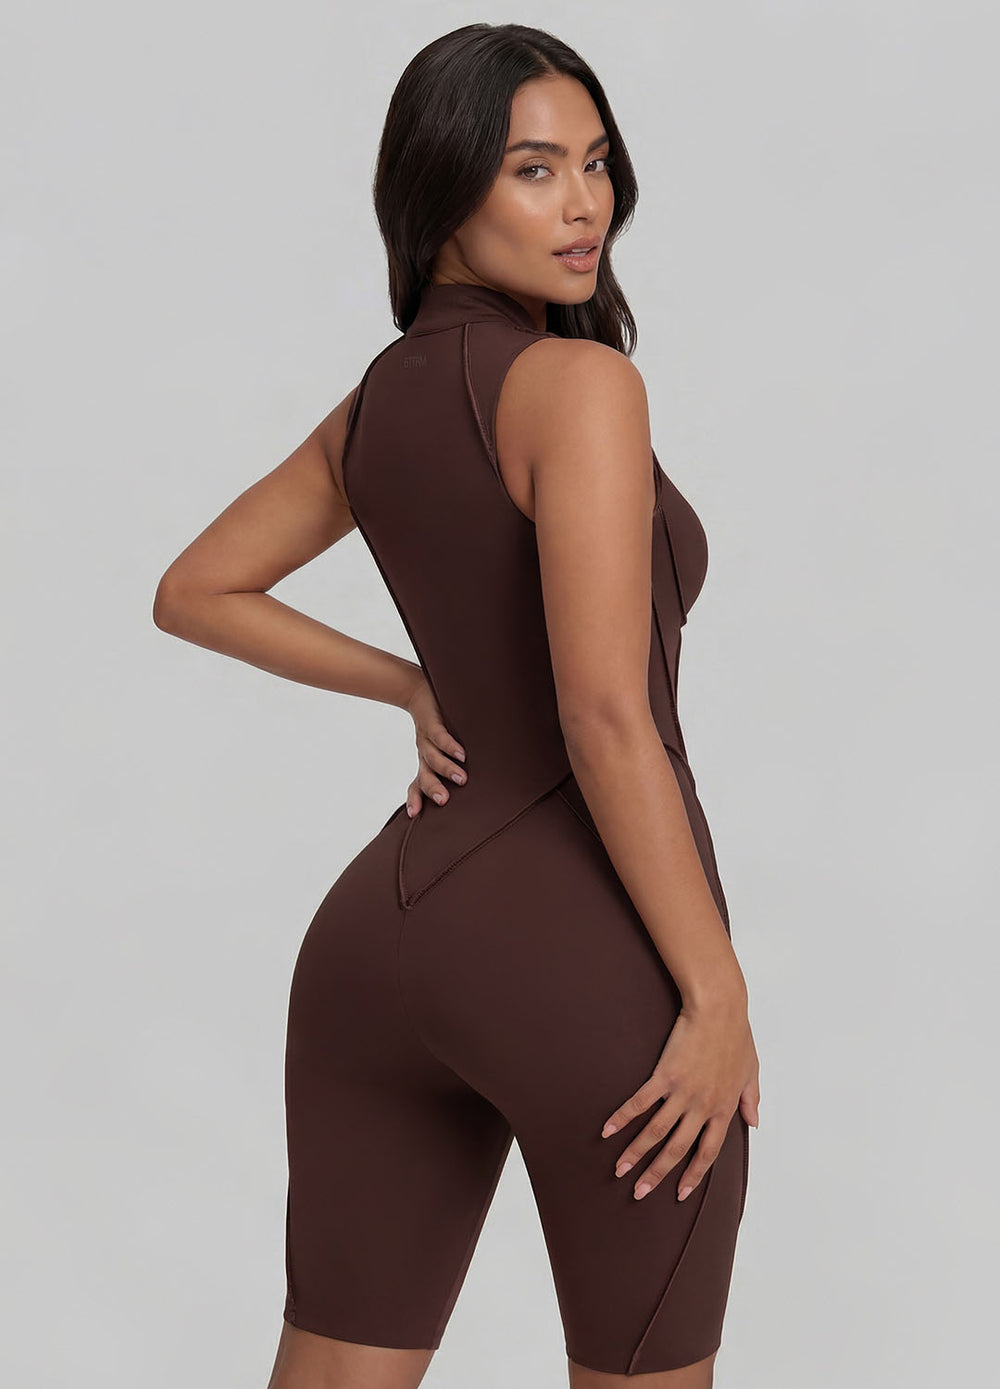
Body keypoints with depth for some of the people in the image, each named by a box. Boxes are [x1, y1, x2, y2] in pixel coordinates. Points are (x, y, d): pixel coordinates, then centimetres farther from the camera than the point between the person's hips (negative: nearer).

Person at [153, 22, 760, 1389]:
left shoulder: (373, 406, 12)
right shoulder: (580, 383, -12)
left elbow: (193, 594, 23)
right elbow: (606, 714, -19)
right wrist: (719, 996, -14)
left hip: (385, 926, 7)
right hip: (587, 951, -7)